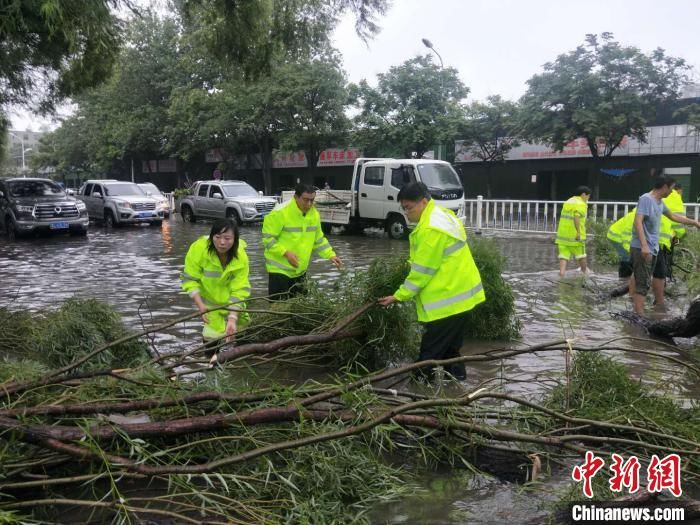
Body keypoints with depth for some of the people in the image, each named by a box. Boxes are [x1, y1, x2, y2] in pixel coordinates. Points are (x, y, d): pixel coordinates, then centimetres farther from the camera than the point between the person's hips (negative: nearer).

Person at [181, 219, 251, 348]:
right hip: (208, 299, -2)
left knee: (241, 328, 12)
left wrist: (232, 318, -38)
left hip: (230, 300, 2)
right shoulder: (198, 248, -32)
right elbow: (189, 279, -23)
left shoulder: (241, 257, -28)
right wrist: (201, 306, -33)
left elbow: (240, 290, -28)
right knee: (213, 332, -6)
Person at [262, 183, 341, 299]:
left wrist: (331, 255, 2)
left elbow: (319, 240, 14)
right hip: (280, 269, -6)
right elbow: (268, 238, -16)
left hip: (300, 269, 7)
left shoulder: (314, 214, 2)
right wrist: (285, 253, -26)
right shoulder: (280, 212, -19)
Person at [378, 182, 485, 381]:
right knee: (449, 349, 19)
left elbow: (422, 271, -19)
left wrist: (399, 296, -12)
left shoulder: (431, 229, -22)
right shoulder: (441, 215, 12)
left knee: (430, 354, -3)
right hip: (458, 293, 11)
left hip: (448, 297, -11)